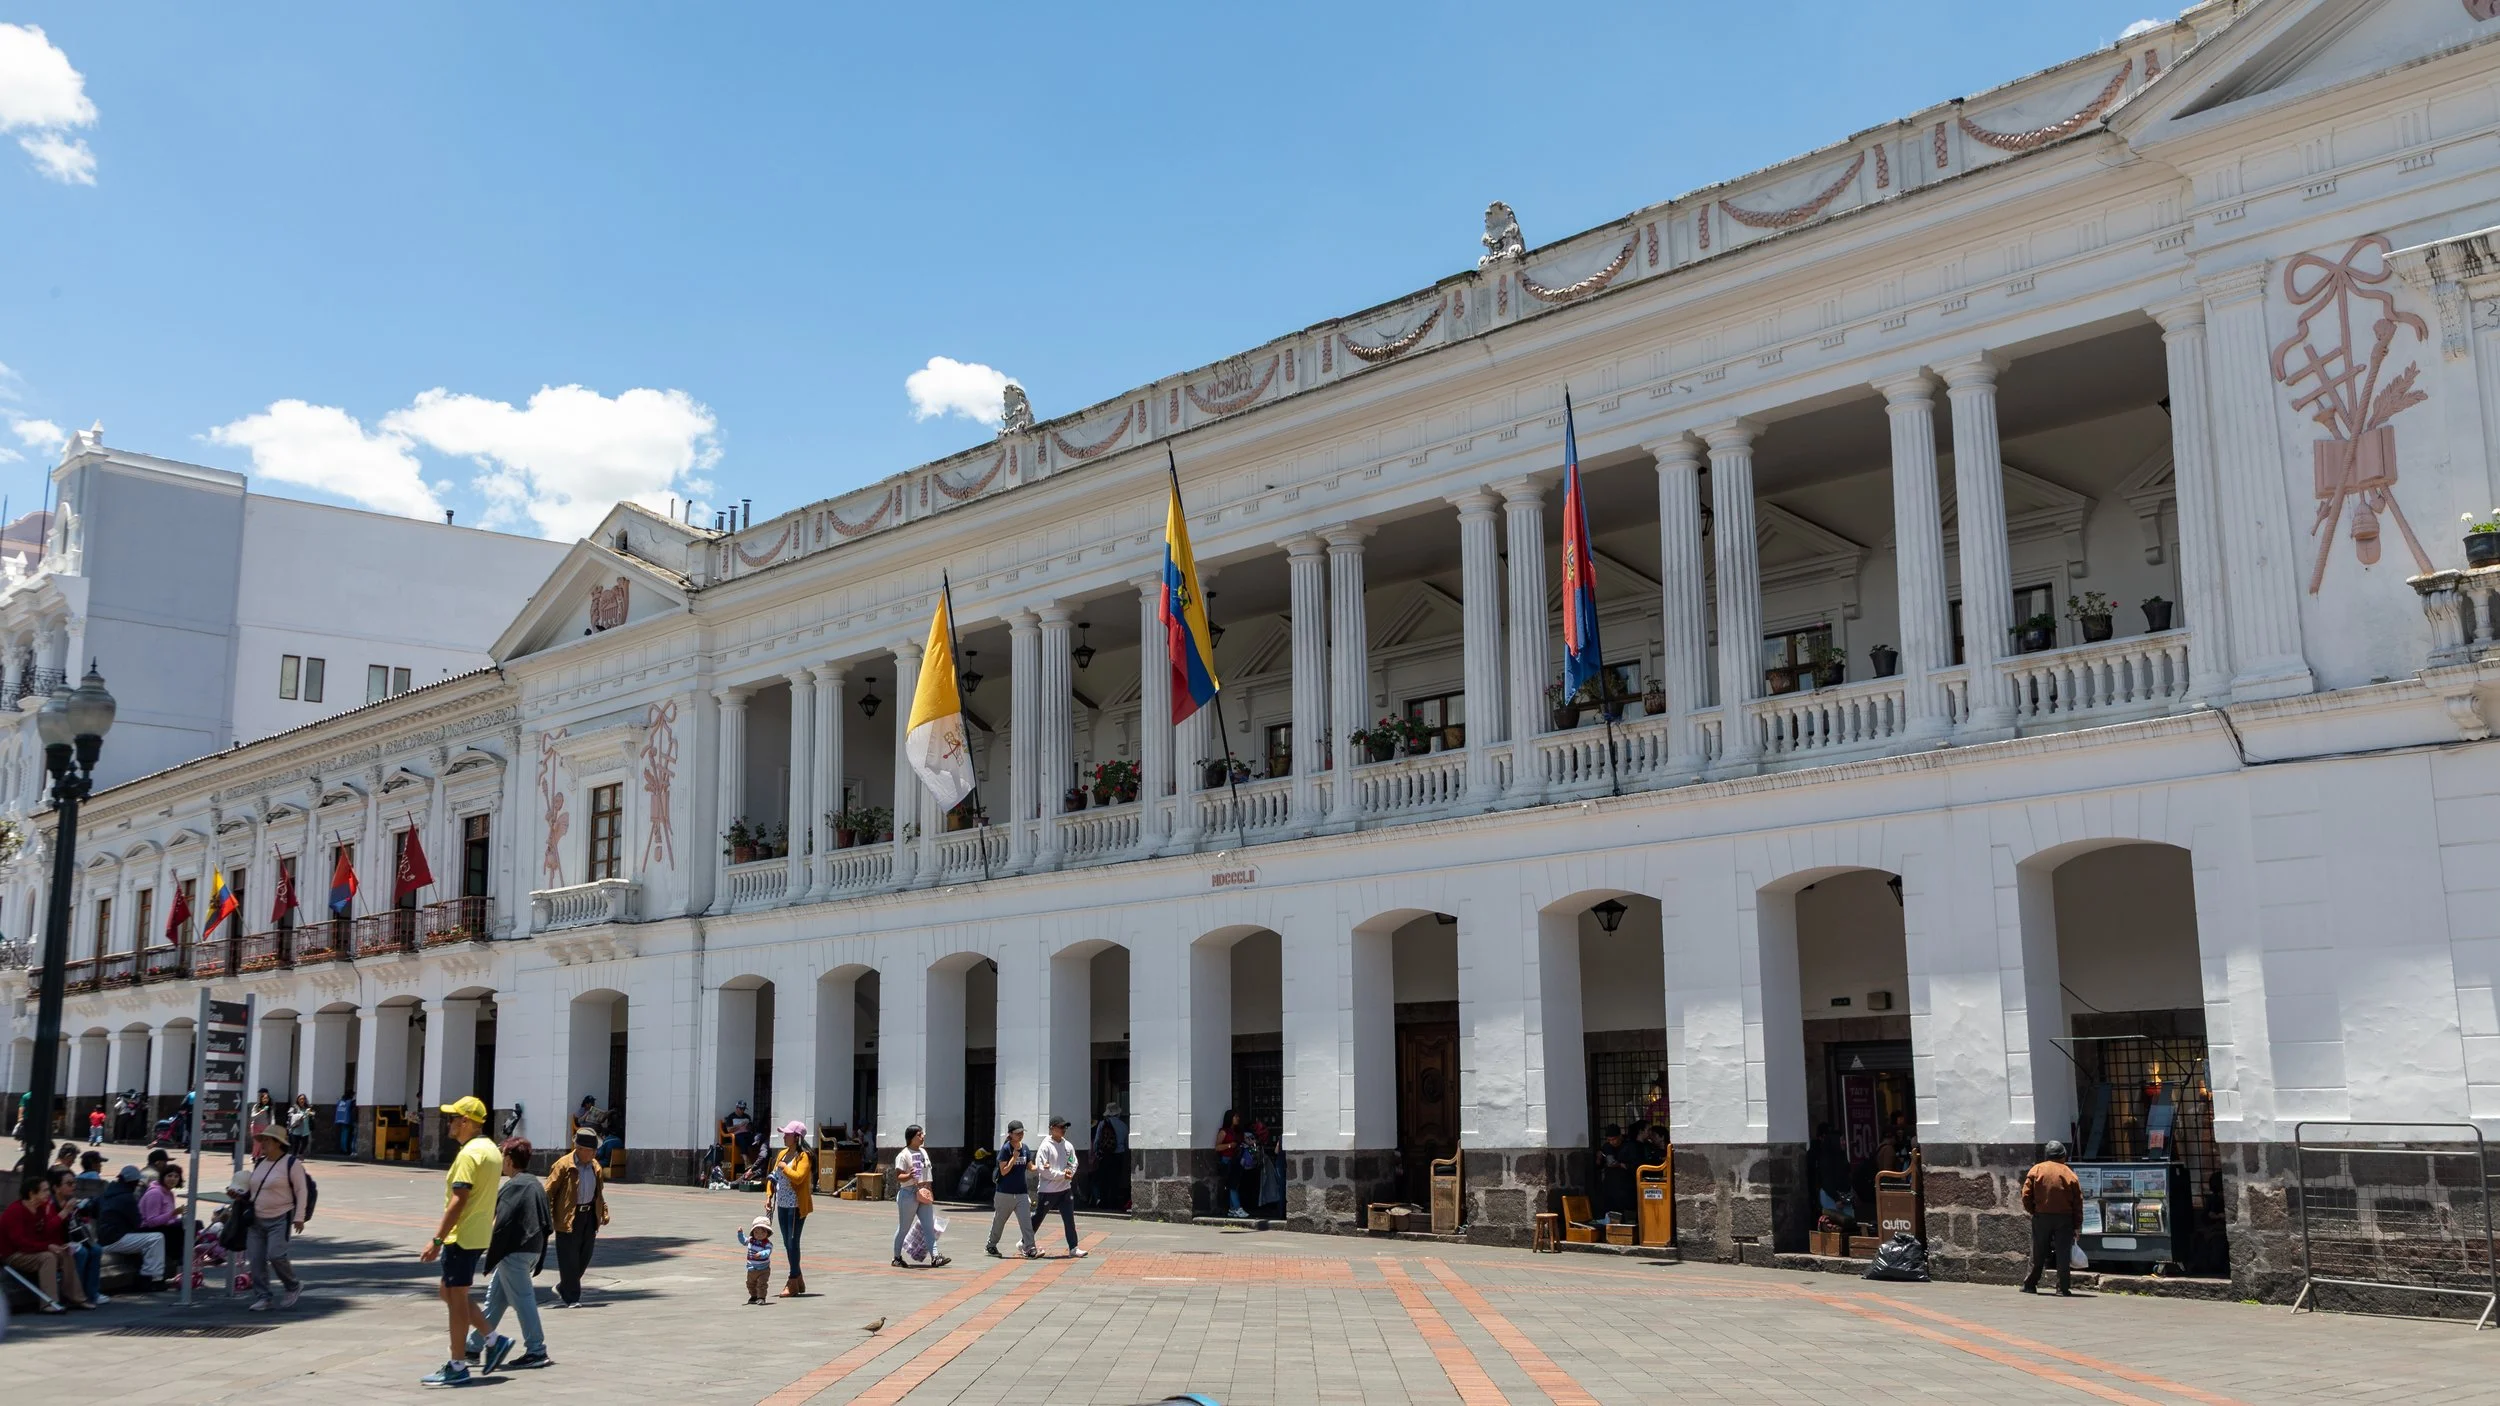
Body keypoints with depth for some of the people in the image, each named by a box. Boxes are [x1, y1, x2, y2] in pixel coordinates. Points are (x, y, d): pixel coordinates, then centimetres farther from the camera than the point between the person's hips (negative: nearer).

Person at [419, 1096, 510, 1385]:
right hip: (479, 1235, 10)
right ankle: (493, 1340, 15)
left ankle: (457, 1366, 6)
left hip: (462, 1237, -10)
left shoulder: (469, 1153, -18)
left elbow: (459, 1201, -23)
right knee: (450, 1293, 18)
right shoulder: (491, 1150, 13)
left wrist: (437, 1240, -22)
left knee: (456, 1298, -1)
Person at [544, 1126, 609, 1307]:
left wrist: (603, 1212, 14)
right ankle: (570, 1298, 9)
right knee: (569, 1260, -1)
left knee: (584, 1258, 10)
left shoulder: (595, 1166, 9)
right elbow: (548, 1191, -11)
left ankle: (563, 1289, 29)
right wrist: (548, 1217, -16)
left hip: (589, 1216, 6)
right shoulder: (564, 1165, -11)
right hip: (569, 1218, -6)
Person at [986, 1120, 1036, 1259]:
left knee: (1026, 1221, -8)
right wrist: (1014, 1158, -24)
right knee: (999, 1221, 11)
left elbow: (1030, 1167, 13)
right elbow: (1003, 1171, -14)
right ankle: (991, 1245, 30)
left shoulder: (1025, 1148, 5)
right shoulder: (1006, 1149, -11)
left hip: (1021, 1192, 4)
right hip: (1005, 1192, -4)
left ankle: (1030, 1249, -12)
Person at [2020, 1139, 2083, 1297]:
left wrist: (2033, 1211, 11)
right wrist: (2076, 1224, 5)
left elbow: (2026, 1196, -5)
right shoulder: (2069, 1173, 2)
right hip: (2064, 1218, 0)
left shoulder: (2036, 1170, 1)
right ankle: (2062, 1288, 1)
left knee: (2038, 1254, 8)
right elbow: (2078, 1201, 0)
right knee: (2063, 1254, 3)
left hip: (2041, 1217, 0)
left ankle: (2030, 1284, 11)